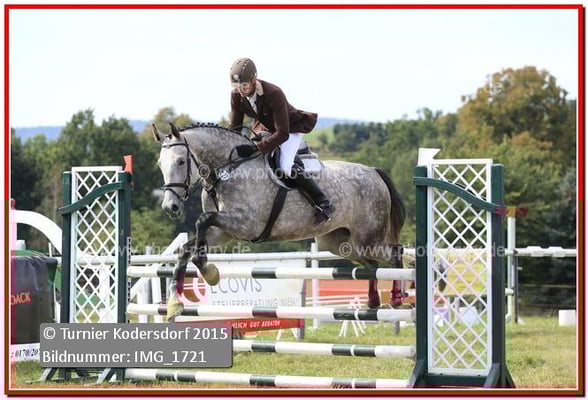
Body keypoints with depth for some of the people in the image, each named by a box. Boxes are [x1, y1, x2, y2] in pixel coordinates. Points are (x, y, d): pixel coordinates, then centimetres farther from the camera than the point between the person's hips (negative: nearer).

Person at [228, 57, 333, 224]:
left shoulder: (274, 94, -37)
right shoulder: (236, 95, -18)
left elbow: (282, 134, -39)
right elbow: (235, 126, -6)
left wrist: (255, 148, -45)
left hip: (291, 129, -8)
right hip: (264, 128, 8)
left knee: (285, 166, -29)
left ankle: (323, 204, -21)